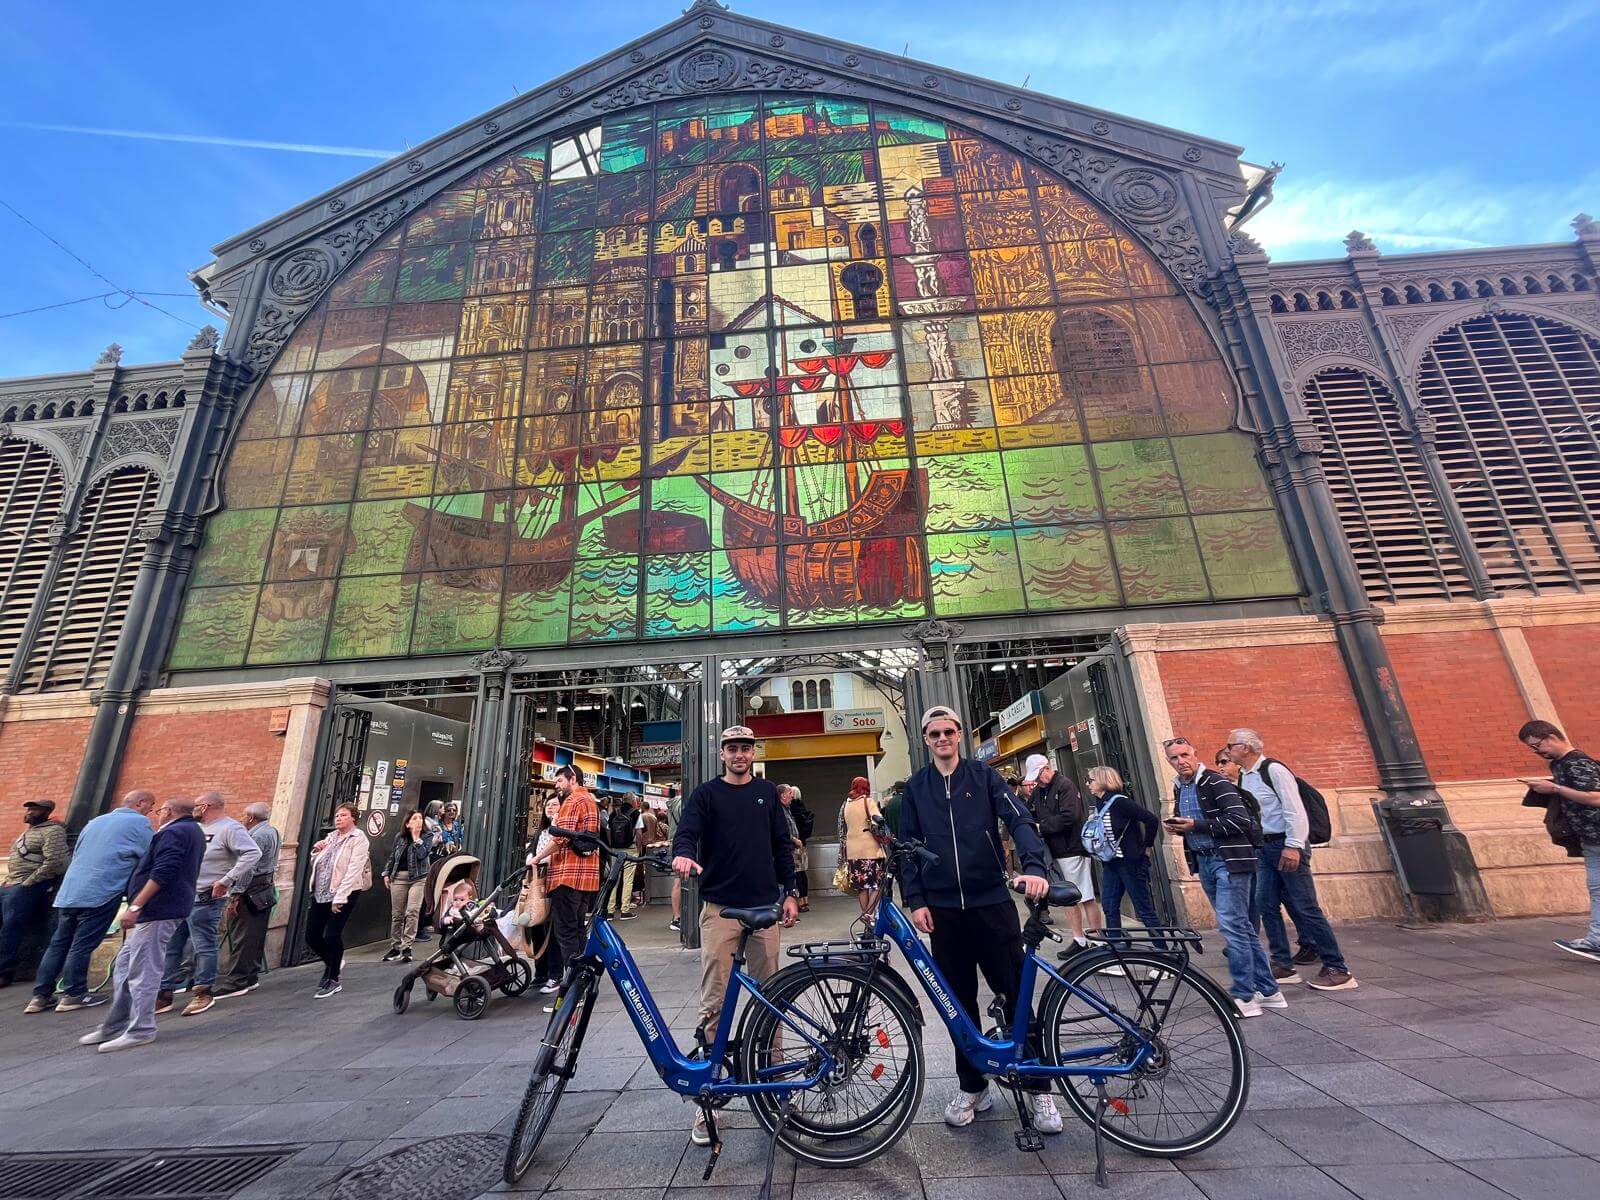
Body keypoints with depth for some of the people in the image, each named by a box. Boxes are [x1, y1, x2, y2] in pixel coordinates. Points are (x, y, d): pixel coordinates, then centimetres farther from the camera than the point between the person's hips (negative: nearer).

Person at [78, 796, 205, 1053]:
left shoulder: (172, 832, -13)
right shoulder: (195, 831, 18)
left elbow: (162, 874, -23)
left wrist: (135, 906, -23)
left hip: (157, 910, -11)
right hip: (168, 909, 11)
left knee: (142, 970, -5)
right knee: (124, 967, 18)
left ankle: (140, 1031, 0)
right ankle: (113, 1027, 26)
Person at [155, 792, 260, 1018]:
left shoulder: (229, 828, -14)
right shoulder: (195, 828, 14)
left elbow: (253, 853, -25)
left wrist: (226, 881, -24)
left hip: (205, 899, -8)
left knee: (204, 946, -1)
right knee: (171, 946, 13)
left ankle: (203, 993, 11)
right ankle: (164, 993, 24)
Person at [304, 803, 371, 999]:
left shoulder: (358, 838, -7)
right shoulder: (330, 837, 13)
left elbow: (354, 870, -15)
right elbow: (315, 864, 22)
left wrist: (339, 898, -20)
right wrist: (316, 851, 2)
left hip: (344, 894, -7)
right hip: (320, 893, 7)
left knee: (332, 935, -8)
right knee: (311, 937, 7)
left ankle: (332, 980, 11)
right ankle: (334, 964, 34)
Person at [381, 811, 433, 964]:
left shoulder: (427, 837, -2)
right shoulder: (399, 836, 7)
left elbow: (421, 855, -16)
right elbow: (392, 856, 17)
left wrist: (416, 837, -17)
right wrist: (387, 873, 11)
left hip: (418, 878, -3)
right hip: (398, 877, 3)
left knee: (412, 911, -13)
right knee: (396, 914, 9)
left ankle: (406, 947, -6)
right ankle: (395, 947, 23)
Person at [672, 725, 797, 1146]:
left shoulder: (767, 792, 10)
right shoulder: (706, 793, 2)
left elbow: (782, 844, 12)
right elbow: (686, 832, -10)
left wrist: (789, 892, 8)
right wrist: (683, 854, -32)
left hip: (765, 906, 3)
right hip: (720, 906, -2)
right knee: (713, 1000, -2)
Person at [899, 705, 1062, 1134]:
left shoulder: (984, 775, 1)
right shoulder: (916, 787, 6)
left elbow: (1020, 820, -9)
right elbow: (907, 847, 7)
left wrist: (1035, 866, -26)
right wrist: (915, 900, -1)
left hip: (992, 902, -1)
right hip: (943, 908, 2)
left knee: (1016, 994, 4)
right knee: (960, 1001, 11)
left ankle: (1038, 1087, 22)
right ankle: (972, 1086, 27)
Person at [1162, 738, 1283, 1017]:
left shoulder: (1215, 782, -13)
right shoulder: (1179, 788, 12)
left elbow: (1240, 820, -21)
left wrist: (1195, 825, -21)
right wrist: (1175, 826, 4)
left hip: (1229, 860, -8)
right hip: (1203, 861, 8)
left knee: (1230, 925, -9)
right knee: (1241, 926, 14)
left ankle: (1244, 996, 2)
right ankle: (1268, 990, 24)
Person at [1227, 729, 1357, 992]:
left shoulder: (1273, 770, -13)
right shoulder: (1242, 777, 11)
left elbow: (1294, 809, -17)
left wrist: (1293, 846, -20)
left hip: (1286, 845, -8)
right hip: (1263, 848, 8)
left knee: (1304, 907, -5)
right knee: (1266, 906, 6)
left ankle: (1337, 969, 6)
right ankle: (1283, 965, 16)